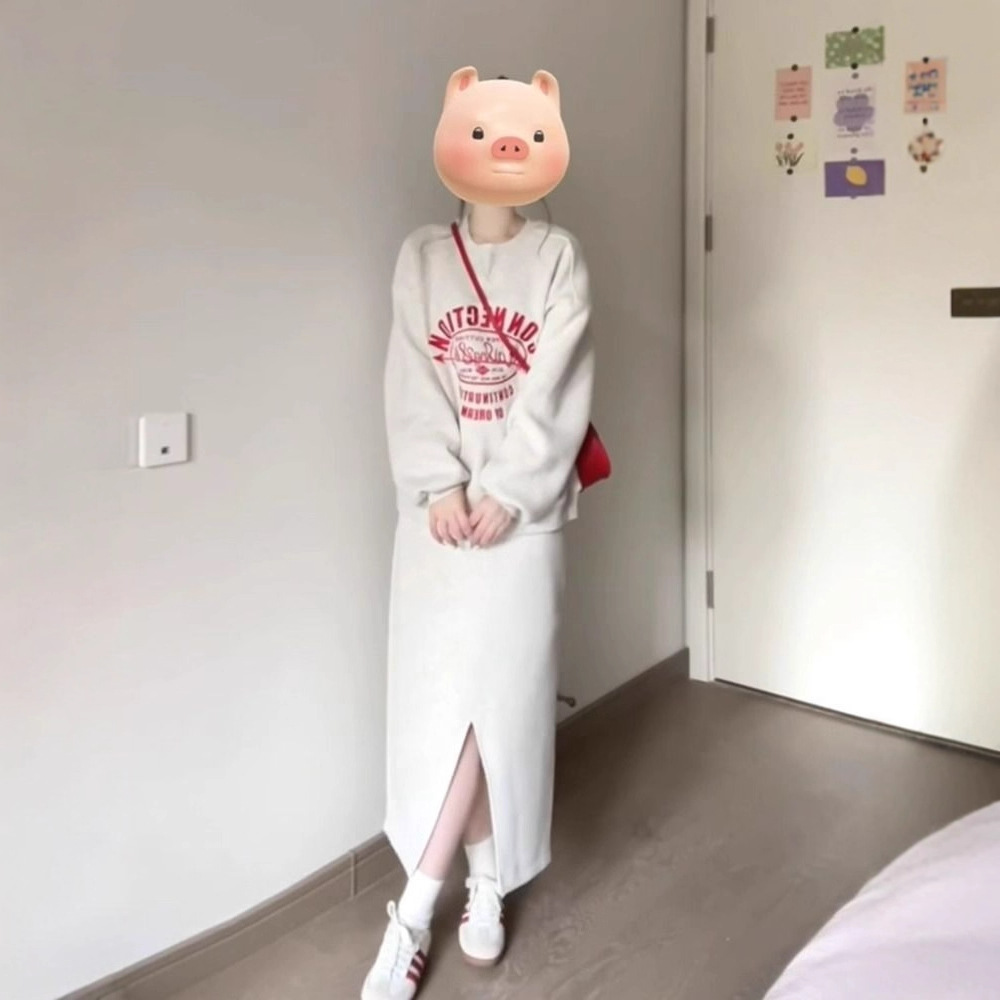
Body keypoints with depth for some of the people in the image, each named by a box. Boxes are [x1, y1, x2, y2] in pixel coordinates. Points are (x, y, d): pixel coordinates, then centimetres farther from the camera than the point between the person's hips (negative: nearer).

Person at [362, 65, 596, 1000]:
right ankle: (483, 882, 20)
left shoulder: (558, 258, 4)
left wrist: (506, 492, -14)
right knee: (439, 687, 2)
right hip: (440, 502, 2)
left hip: (522, 503, -2)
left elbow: (557, 390, -6)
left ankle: (414, 907, 7)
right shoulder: (421, 257, 9)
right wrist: (439, 485, -12)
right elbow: (412, 385, 0)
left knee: (497, 687, -5)